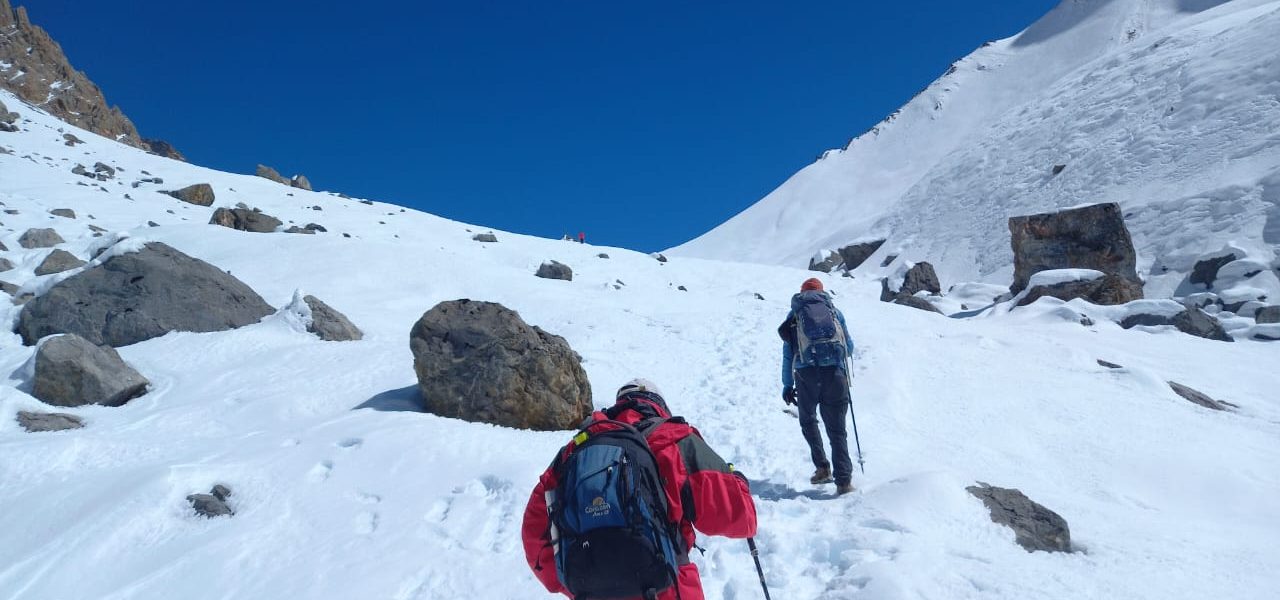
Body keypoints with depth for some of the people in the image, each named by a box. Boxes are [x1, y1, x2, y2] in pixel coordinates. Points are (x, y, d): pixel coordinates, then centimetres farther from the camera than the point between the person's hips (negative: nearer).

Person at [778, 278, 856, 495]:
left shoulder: (794, 315, 16)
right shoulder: (834, 311, 18)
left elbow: (787, 353, 13)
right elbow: (849, 347, 22)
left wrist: (787, 385, 15)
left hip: (806, 373, 0)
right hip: (835, 372, 1)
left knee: (808, 420, 22)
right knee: (837, 429, 6)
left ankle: (822, 467, 11)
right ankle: (843, 481, -1)